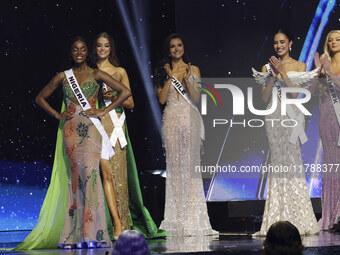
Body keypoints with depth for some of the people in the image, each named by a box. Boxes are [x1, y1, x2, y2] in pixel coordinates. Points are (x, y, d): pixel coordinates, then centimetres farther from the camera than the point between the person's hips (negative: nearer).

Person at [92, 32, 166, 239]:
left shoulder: (120, 72, 12)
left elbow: (130, 103, 11)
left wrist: (114, 97, -6)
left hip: (116, 124, 1)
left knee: (118, 172, -4)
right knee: (106, 171, -9)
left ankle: (121, 224, 1)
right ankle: (118, 224, -11)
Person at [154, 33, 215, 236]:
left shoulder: (193, 70, 10)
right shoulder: (164, 71, 10)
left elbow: (197, 98, 2)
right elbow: (161, 98, -1)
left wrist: (186, 79, -8)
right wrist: (171, 77, -6)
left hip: (190, 118, 0)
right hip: (171, 119, 0)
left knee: (190, 164, -5)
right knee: (174, 164, -2)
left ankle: (192, 218, -4)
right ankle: (177, 219, 1)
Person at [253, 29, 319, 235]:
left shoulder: (299, 66, 6)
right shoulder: (268, 67, 11)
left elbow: (295, 92, -7)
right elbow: (265, 97, 3)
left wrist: (282, 72, -11)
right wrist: (273, 75, -7)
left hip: (292, 115, -2)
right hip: (274, 116, 2)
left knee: (292, 160, -10)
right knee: (278, 162, 0)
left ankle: (298, 220, -6)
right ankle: (279, 221, 1)